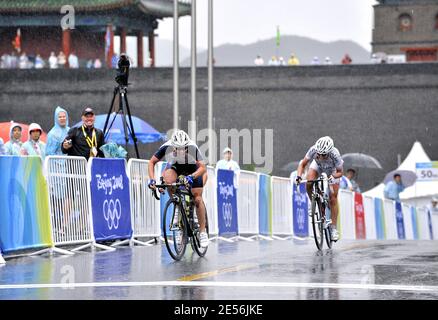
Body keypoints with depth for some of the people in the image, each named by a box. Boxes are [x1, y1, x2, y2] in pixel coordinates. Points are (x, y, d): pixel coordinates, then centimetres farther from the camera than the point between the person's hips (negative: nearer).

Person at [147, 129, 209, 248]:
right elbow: (152, 162, -20)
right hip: (175, 167, 2)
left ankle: (203, 232, 0)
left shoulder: (193, 148, -35)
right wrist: (152, 179, -34)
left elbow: (203, 167, -37)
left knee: (198, 199, -11)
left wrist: (191, 177, -54)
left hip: (193, 170, -1)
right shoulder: (167, 147, -31)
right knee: (167, 179, -33)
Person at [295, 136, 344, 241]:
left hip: (333, 170, -2)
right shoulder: (313, 150, -37)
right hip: (318, 166, 2)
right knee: (309, 183, -29)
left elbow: (340, 172, -26)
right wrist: (299, 175, -40)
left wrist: (333, 177, -47)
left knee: (333, 199, -6)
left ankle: (333, 228, 1)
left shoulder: (335, 154, -40)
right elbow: (303, 164, -23)